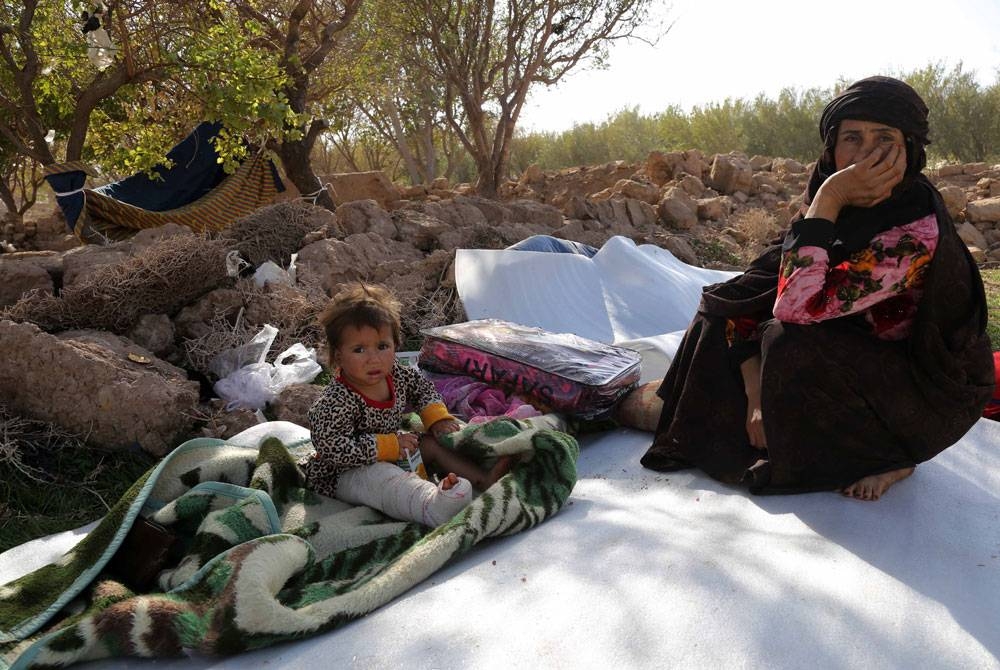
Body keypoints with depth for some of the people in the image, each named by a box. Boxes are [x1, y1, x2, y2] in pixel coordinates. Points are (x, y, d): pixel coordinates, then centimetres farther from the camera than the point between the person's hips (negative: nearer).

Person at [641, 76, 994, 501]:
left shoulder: (916, 233, -30)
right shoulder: (840, 206, -9)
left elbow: (796, 308, -39)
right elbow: (749, 293, -9)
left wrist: (827, 200, -34)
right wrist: (756, 393, -17)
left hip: (928, 396, -6)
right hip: (855, 361, 6)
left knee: (792, 345, -33)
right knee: (724, 307, -5)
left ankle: (887, 457, -7)